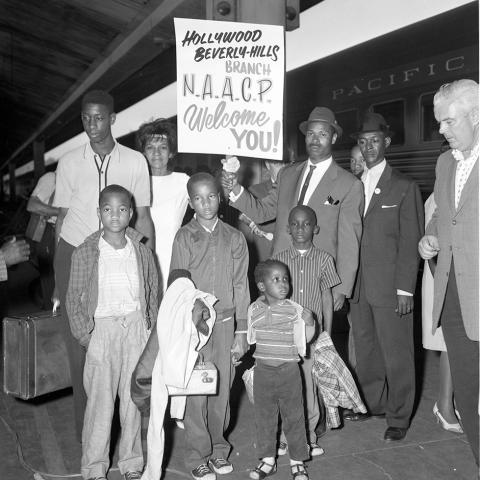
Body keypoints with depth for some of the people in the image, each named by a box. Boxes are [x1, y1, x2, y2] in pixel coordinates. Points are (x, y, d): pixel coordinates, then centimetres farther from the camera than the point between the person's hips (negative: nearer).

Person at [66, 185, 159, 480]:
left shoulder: (142, 252, 2)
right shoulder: (85, 253, -3)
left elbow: (153, 294, 10)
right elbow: (74, 298, 2)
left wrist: (151, 331, 4)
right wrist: (84, 333, -4)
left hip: (136, 327, 2)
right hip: (102, 328, -2)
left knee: (135, 396, 8)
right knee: (100, 399, 3)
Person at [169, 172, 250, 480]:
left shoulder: (234, 238, 4)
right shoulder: (184, 238, -2)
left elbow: (241, 285, 6)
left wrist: (241, 332, 4)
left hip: (225, 323, 2)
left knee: (222, 389, 9)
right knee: (195, 392, 2)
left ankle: (219, 449, 28)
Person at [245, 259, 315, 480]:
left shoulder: (294, 310, -8)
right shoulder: (254, 310, -1)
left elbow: (304, 339, 1)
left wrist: (309, 323, -8)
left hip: (288, 370, -2)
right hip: (263, 370, 3)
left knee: (293, 416, 7)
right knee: (264, 416, 12)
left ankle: (297, 461, 23)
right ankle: (267, 459, 28)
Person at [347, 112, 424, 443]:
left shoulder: (405, 187, -1)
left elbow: (411, 241, -5)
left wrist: (405, 289, -11)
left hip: (390, 287, -4)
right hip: (358, 286, 4)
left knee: (396, 353, 3)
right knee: (365, 349, 14)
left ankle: (399, 417, 18)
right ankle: (372, 403, 32)